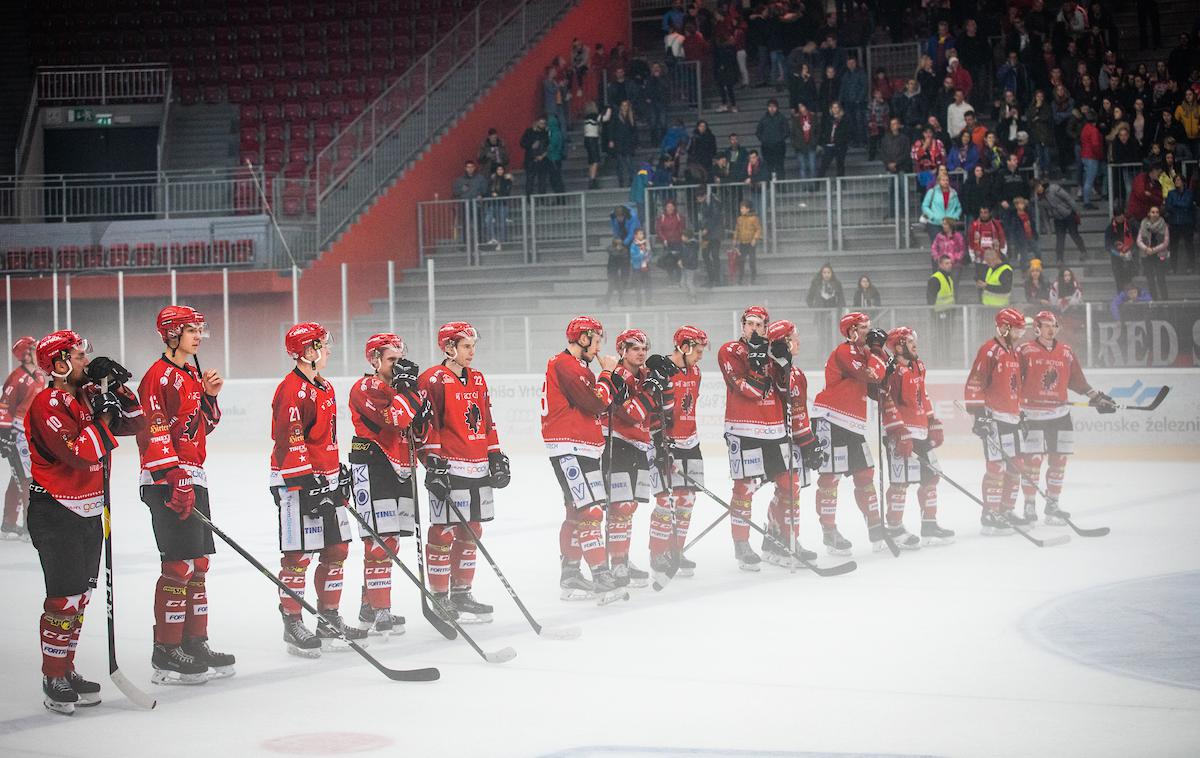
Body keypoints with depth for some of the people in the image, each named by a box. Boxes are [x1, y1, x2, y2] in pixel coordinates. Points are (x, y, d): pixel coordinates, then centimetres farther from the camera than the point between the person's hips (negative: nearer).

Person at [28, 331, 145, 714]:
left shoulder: (89, 396, 9)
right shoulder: (47, 405, -17)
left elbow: (135, 423, 10)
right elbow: (79, 454, -26)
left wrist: (117, 388, -2)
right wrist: (102, 417, -18)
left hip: (89, 512, 8)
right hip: (55, 514, -8)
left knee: (80, 596, 13)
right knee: (64, 599, -8)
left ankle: (67, 671, 23)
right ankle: (54, 681, 0)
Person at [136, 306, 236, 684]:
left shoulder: (192, 376, 17)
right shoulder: (159, 376, -11)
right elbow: (152, 431, -19)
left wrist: (209, 397, 6)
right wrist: (174, 478, -25)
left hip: (194, 478, 10)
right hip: (168, 481, -10)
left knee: (199, 564, 13)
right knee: (179, 566, -10)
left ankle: (195, 643, 21)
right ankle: (167, 653, -6)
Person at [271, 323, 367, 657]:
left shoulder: (324, 388, 16)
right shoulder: (292, 389, -15)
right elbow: (290, 441, -20)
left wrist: (339, 473, 24)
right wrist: (305, 482, -22)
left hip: (326, 479, 10)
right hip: (297, 482, -10)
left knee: (337, 549, 12)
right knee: (298, 555, -6)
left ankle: (330, 620, 21)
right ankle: (293, 626, 1)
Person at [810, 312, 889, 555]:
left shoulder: (862, 353, 20)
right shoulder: (844, 352, -11)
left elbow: (873, 387, 19)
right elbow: (871, 376, -20)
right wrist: (876, 349, -8)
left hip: (852, 425, 10)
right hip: (830, 420, -10)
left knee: (865, 473, 12)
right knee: (830, 476, -6)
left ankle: (875, 527, 20)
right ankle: (829, 532, -4)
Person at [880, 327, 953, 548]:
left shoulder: (918, 366, 14)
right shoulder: (893, 370, -14)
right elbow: (887, 403, -18)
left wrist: (933, 424, 20)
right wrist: (899, 433, -22)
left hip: (921, 431, 9)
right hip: (901, 432, -9)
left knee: (930, 477, 12)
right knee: (900, 482, -7)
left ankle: (929, 526, 22)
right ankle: (895, 530, 1)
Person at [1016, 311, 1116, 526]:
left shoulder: (1067, 352, 9)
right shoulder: (1025, 351, -4)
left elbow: (1077, 380, 17)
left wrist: (1095, 396, 12)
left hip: (1059, 415, 5)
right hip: (1032, 414, -5)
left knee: (1059, 460, 6)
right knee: (1032, 460, -7)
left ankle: (1052, 504, 16)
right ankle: (1030, 506, 3)